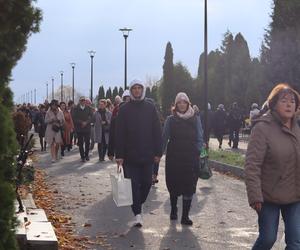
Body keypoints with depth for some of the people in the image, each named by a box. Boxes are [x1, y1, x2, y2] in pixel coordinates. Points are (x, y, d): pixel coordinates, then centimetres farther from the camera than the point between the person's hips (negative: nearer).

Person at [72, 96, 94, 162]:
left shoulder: (89, 108, 6)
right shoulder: (76, 109, 2)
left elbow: (91, 117, 0)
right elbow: (74, 118, -4)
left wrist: (86, 122, -13)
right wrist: (81, 122, -13)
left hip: (87, 128, 1)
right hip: (79, 128, -1)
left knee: (87, 142, 2)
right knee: (81, 143, 0)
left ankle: (86, 155, 21)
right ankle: (82, 157, 7)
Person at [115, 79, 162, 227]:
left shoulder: (150, 108, 5)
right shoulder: (124, 109, 0)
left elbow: (157, 131, 5)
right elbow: (119, 134, -2)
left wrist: (158, 152, -1)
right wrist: (119, 155, -7)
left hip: (148, 155, 2)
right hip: (130, 156, -2)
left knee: (147, 183, 7)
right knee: (133, 184, -2)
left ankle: (138, 204, 31)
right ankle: (137, 214, 1)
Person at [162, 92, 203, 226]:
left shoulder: (195, 119, 4)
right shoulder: (171, 119, 3)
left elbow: (200, 139, 6)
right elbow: (164, 138, 4)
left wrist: (197, 152, -4)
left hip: (191, 158, 0)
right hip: (173, 157, 0)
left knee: (188, 187, -3)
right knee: (173, 185, 7)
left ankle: (185, 216, 1)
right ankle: (173, 209, 29)